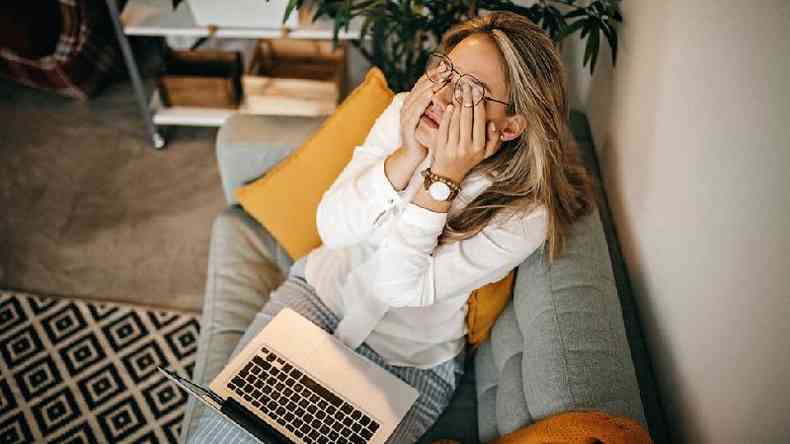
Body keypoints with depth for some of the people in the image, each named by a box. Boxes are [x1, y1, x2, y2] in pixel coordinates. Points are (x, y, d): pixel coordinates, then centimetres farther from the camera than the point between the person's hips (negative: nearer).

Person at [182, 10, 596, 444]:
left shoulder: (525, 213, -23)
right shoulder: (405, 112, -13)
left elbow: (399, 285, -25)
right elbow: (332, 229, -17)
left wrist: (445, 178, -34)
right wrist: (409, 153, -29)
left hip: (409, 360, -2)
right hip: (324, 289, 2)